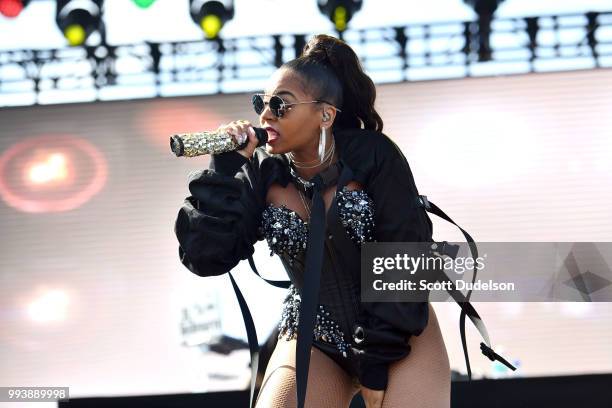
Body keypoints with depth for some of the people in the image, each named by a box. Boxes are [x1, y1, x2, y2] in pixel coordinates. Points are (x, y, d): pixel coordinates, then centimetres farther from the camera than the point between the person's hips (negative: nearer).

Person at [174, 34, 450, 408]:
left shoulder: (372, 156, -11)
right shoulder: (263, 173, -2)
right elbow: (206, 257, -10)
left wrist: (376, 359, -13)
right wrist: (225, 170, -16)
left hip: (400, 335, -2)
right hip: (313, 341, 3)